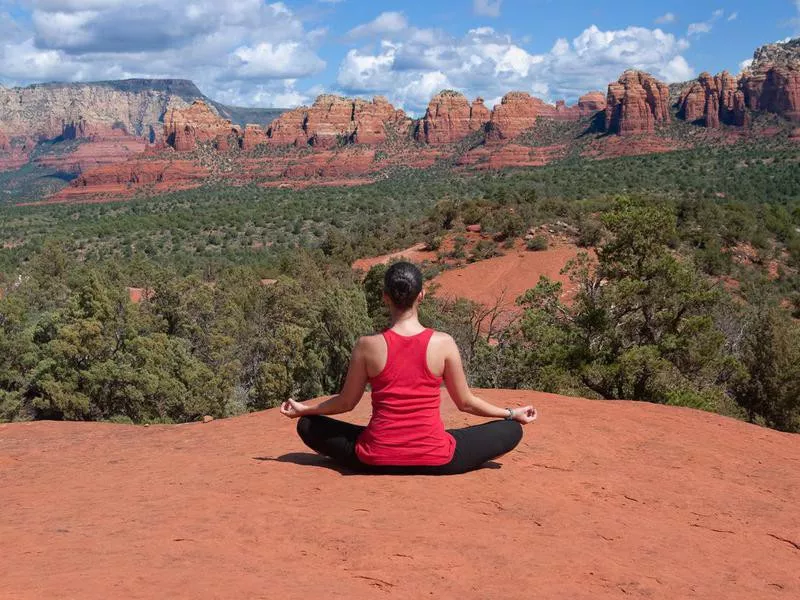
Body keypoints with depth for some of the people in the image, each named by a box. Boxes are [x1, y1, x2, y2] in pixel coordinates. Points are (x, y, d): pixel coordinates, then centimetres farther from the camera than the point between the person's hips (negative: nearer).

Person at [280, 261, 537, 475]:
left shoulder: (368, 346, -9)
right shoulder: (443, 343, -9)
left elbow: (346, 402, 4)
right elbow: (465, 403, 2)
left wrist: (303, 408, 22)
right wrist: (512, 413, 19)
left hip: (376, 460, 1)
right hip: (435, 461, 0)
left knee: (307, 426, 21)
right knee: (511, 430, 15)